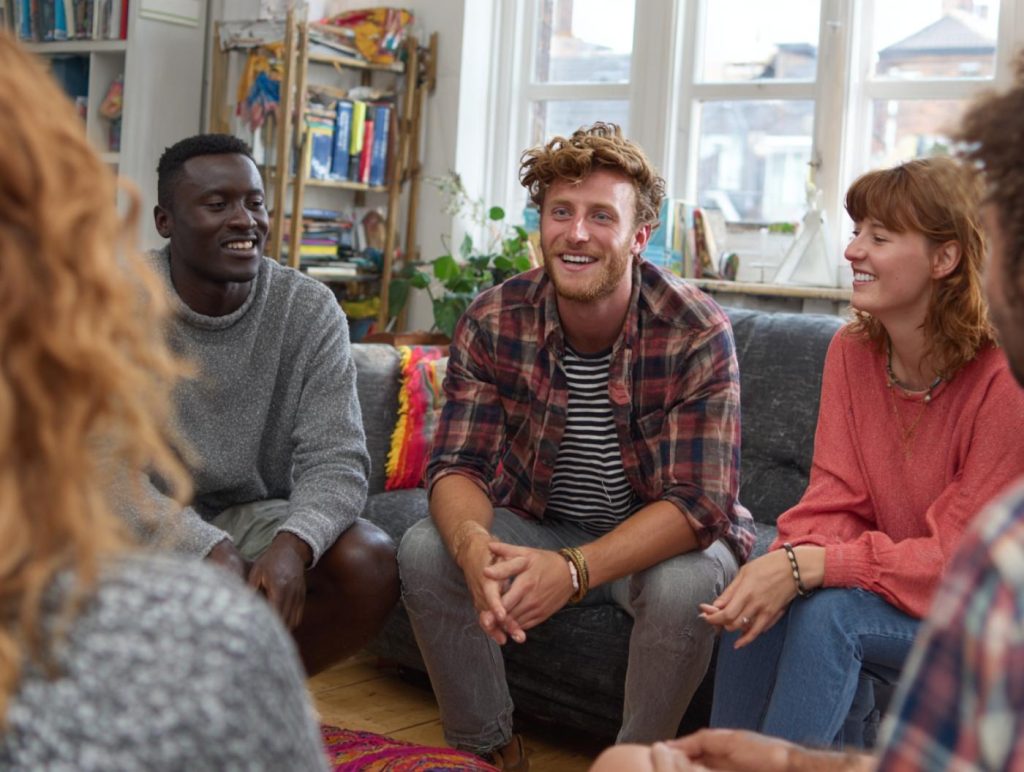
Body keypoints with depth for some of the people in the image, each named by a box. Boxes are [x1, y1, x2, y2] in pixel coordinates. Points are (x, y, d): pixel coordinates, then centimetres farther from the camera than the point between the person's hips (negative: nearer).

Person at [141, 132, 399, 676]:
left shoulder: (310, 310, -6)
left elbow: (336, 459, -13)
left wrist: (293, 542, -36)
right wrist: (211, 549, -34)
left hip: (254, 517, 3)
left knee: (371, 564, -24)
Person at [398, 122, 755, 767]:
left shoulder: (698, 333, -23)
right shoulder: (494, 322, -13)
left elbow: (698, 503, -27)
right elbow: (458, 465, -15)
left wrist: (575, 569, -44)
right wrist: (472, 543, -40)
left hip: (661, 538, -3)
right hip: (538, 525, 3)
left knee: (685, 586, -35)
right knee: (425, 552, -21)